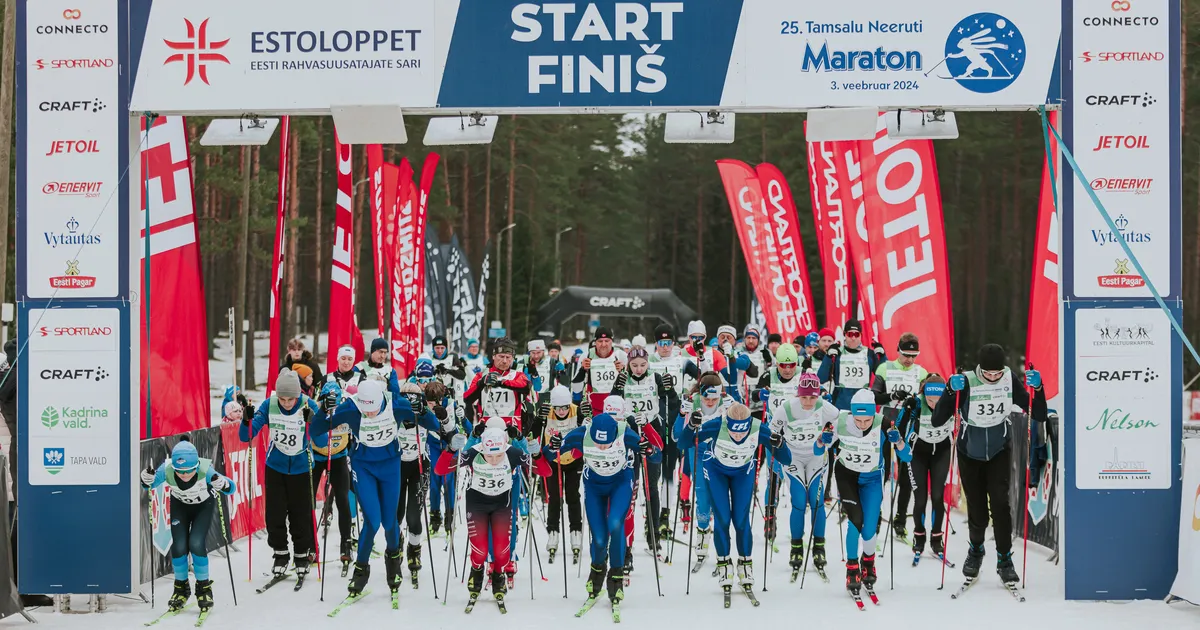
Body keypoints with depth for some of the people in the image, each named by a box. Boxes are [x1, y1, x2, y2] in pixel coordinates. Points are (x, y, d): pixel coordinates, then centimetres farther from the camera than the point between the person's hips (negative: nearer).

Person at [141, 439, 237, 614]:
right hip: (179, 505, 2)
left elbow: (231, 488, -33)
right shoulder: (167, 469, -33)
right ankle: (181, 588, 17)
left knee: (196, 544, -17)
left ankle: (204, 586, 7)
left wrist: (221, 484, -56)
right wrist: (147, 477, -40)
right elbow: (148, 486, -16)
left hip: (204, 505, -2)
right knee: (179, 546, -9)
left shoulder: (204, 470, -39)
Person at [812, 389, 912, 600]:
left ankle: (868, 563, 27)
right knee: (856, 519, -19)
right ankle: (852, 570, -1)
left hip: (871, 479, 0)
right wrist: (822, 440, -34)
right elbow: (817, 452, -12)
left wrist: (897, 440, -41)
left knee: (869, 529, -6)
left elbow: (906, 457, -22)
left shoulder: (883, 425, -27)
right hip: (846, 474, 0)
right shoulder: (840, 422, -25)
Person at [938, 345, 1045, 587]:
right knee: (977, 510, 5)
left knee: (1000, 502, -15)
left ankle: (1004, 559, -3)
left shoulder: (1010, 379, -17)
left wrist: (1037, 388, -29)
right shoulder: (966, 383, -24)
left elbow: (1039, 415, -12)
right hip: (970, 454, -1)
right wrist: (950, 391, -40)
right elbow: (936, 421, -26)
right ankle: (975, 550, 35)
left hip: (999, 451, 1)